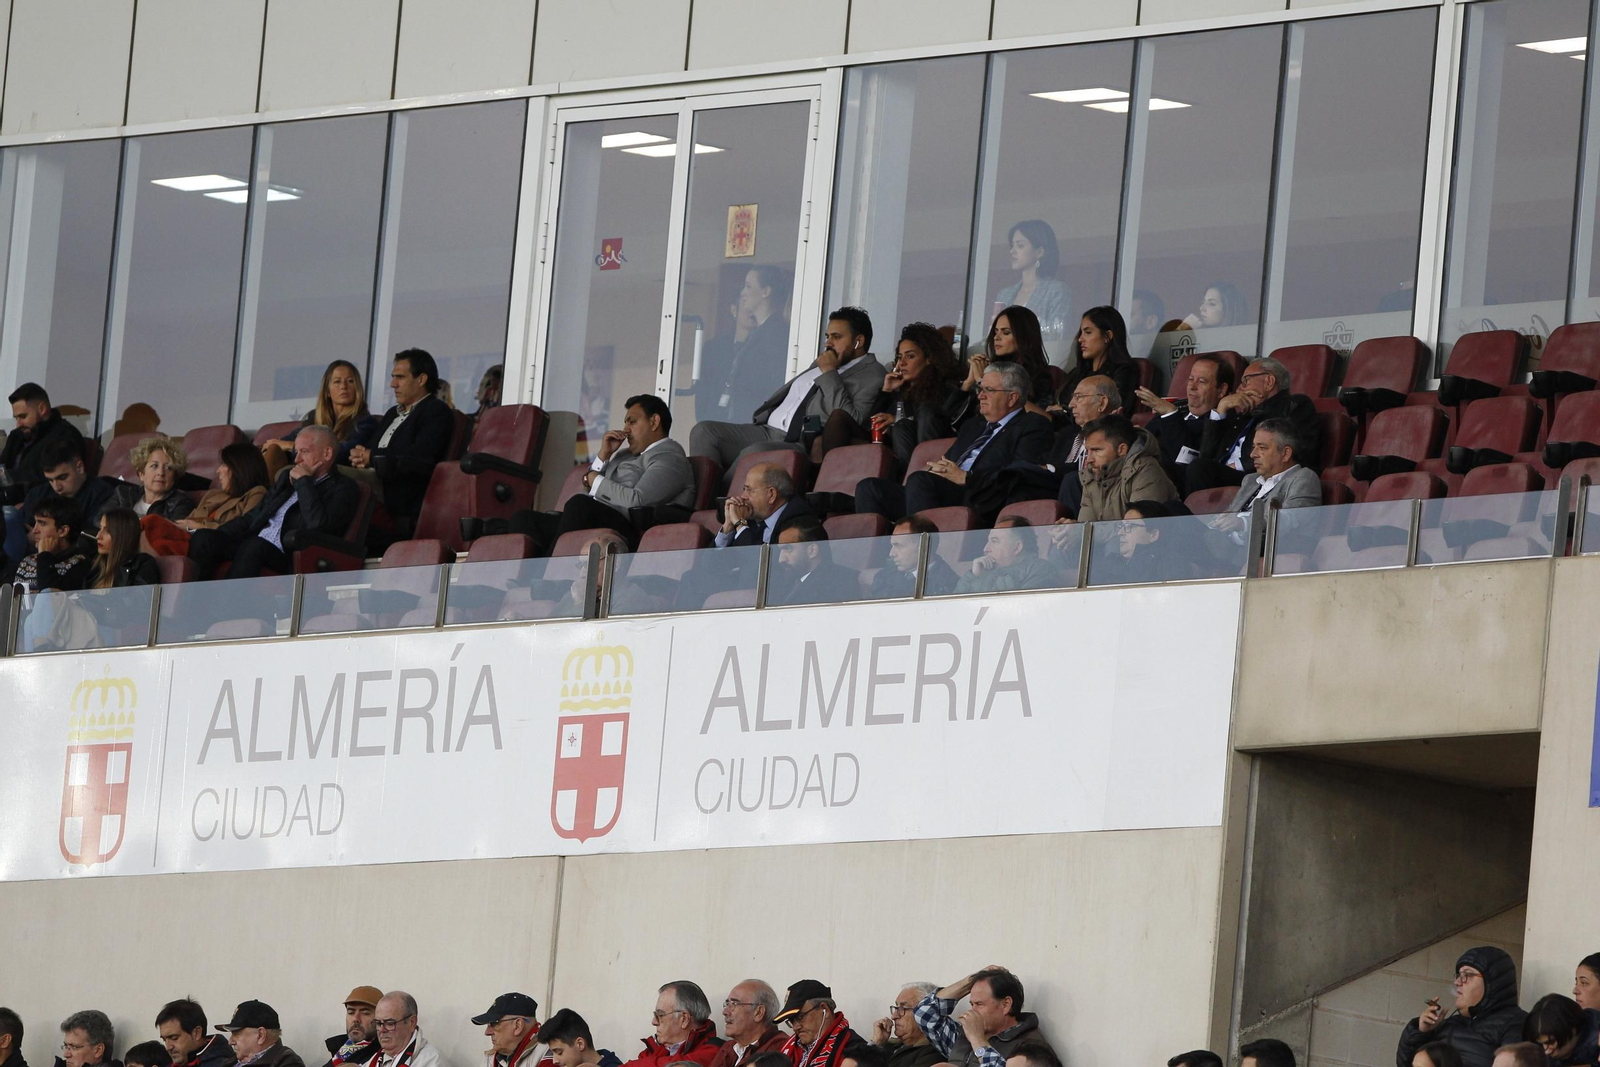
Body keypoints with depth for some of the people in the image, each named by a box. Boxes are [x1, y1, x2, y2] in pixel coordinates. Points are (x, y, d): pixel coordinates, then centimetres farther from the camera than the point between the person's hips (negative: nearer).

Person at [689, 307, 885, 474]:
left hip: (802, 444, -9)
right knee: (703, 432, -10)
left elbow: (849, 422, -16)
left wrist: (829, 373, -12)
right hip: (768, 430, 9)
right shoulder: (821, 363, 24)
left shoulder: (873, 375, -2)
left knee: (756, 452, -39)